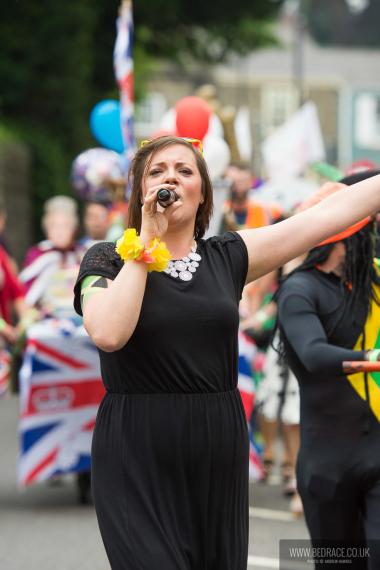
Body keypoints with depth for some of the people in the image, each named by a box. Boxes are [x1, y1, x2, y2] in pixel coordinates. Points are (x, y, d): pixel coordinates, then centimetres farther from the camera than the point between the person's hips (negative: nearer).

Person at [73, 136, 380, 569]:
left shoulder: (228, 257, 9)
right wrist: (147, 241, -12)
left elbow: (329, 214, 7)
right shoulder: (107, 259, 0)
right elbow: (108, 334, -19)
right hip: (139, 459, -4)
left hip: (219, 452, 4)